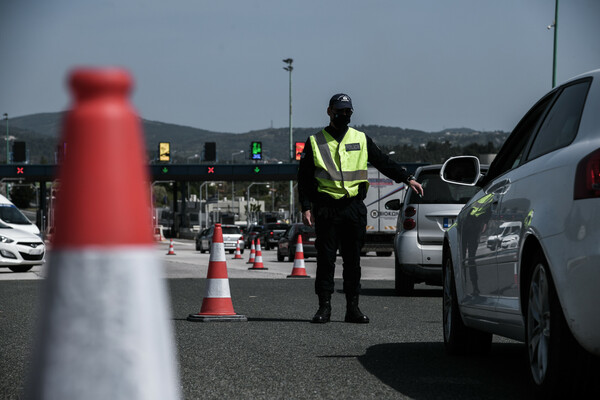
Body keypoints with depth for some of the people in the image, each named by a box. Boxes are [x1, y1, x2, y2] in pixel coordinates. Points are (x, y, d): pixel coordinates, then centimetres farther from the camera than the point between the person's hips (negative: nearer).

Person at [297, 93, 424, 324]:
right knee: (326, 258, -3)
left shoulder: (361, 140, 13)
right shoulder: (315, 142, 7)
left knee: (353, 259, 4)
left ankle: (352, 307, 9)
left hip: (355, 207, 2)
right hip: (326, 207, -2)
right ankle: (324, 306, 3)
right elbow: (304, 178, 6)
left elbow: (384, 163, 14)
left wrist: (407, 178, 2)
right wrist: (306, 207, -4)